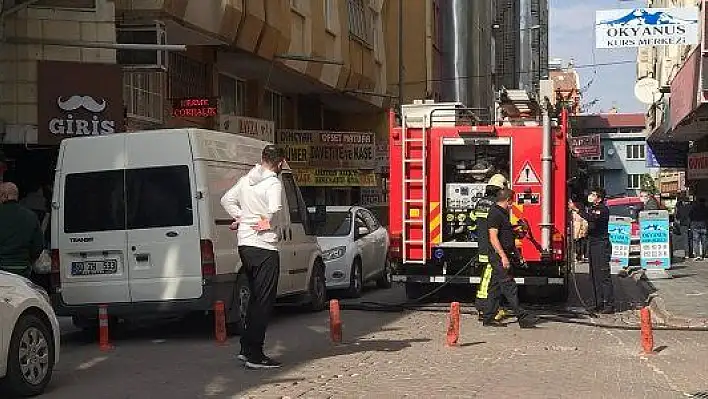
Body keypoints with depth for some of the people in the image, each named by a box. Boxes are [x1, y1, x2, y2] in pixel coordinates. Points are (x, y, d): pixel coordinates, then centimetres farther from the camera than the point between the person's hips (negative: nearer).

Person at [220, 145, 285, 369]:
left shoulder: (246, 180, 11)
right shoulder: (273, 183, -13)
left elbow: (226, 199, 19)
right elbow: (274, 209, -29)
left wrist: (240, 217, 13)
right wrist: (266, 221, -10)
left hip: (245, 245, 9)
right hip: (264, 247, -8)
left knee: (256, 297, 19)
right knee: (264, 301, -4)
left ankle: (246, 348, 23)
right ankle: (254, 355, -6)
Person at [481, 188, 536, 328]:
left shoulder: (503, 213, 19)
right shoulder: (495, 213, -13)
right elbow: (493, 238, -20)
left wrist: (516, 255, 24)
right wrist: (503, 256, -24)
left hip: (503, 256, 11)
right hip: (498, 256, -11)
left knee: (495, 288, 10)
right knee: (509, 287, -9)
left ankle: (488, 318, 13)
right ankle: (522, 318, -10)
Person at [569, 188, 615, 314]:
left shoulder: (603, 209, -11)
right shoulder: (590, 209, 17)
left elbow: (592, 219, -29)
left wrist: (577, 210, -32)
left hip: (602, 244, -9)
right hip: (592, 243, 9)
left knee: (604, 275, -10)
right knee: (594, 275, 9)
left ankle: (609, 304, -9)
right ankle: (599, 303, 15)